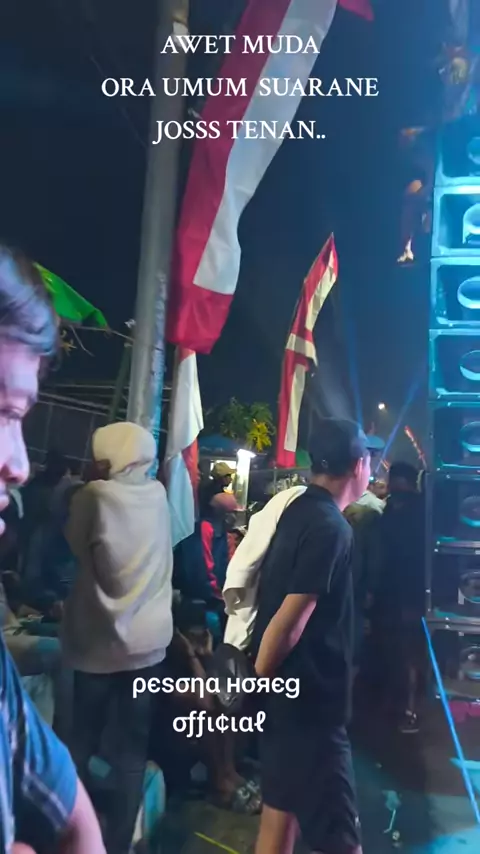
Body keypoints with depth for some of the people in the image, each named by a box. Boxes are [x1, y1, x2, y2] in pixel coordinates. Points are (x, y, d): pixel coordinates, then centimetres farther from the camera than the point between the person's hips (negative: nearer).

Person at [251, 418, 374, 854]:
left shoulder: (298, 509, 6)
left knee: (282, 803, 20)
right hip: (309, 695, -9)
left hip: (291, 688, 9)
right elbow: (289, 621, -24)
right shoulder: (331, 528, -21)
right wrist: (257, 680, -12)